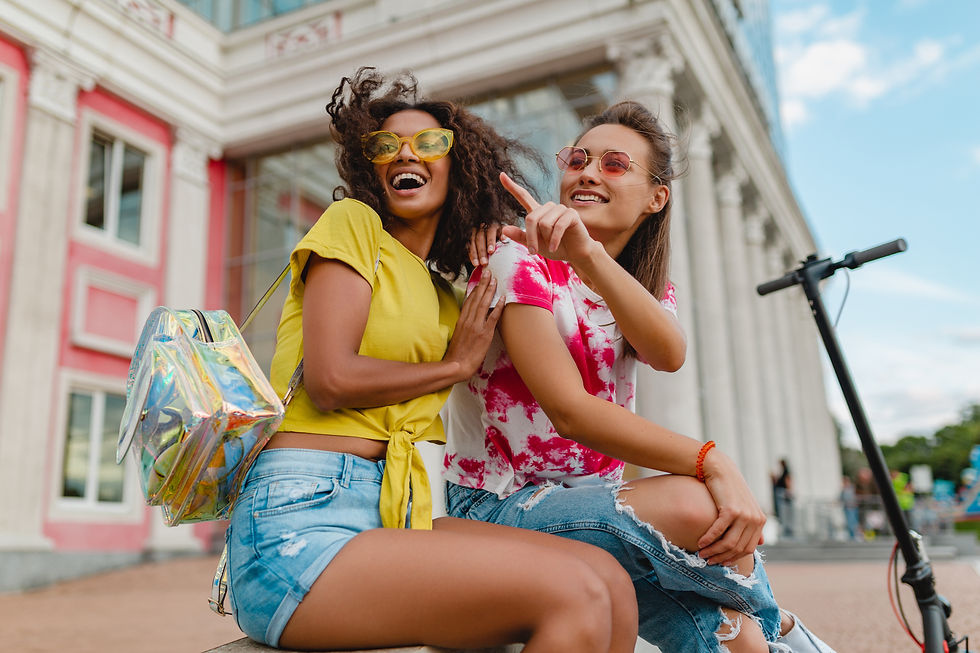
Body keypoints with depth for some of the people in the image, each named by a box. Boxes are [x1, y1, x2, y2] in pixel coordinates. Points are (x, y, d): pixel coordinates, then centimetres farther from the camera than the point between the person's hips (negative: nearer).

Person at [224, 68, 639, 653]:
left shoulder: (446, 297, 21)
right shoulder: (352, 222, 2)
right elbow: (330, 379, -11)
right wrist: (456, 365, 2)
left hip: (391, 516, 7)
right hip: (301, 522, -7)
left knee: (611, 580, -12)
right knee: (574, 595, -22)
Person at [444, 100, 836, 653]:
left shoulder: (647, 287, 8)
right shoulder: (519, 262, -10)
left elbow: (669, 353, -19)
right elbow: (570, 411, -22)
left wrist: (587, 256, -35)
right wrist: (713, 462, -31)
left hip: (590, 497, 5)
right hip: (497, 506, -5)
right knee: (699, 508, -26)